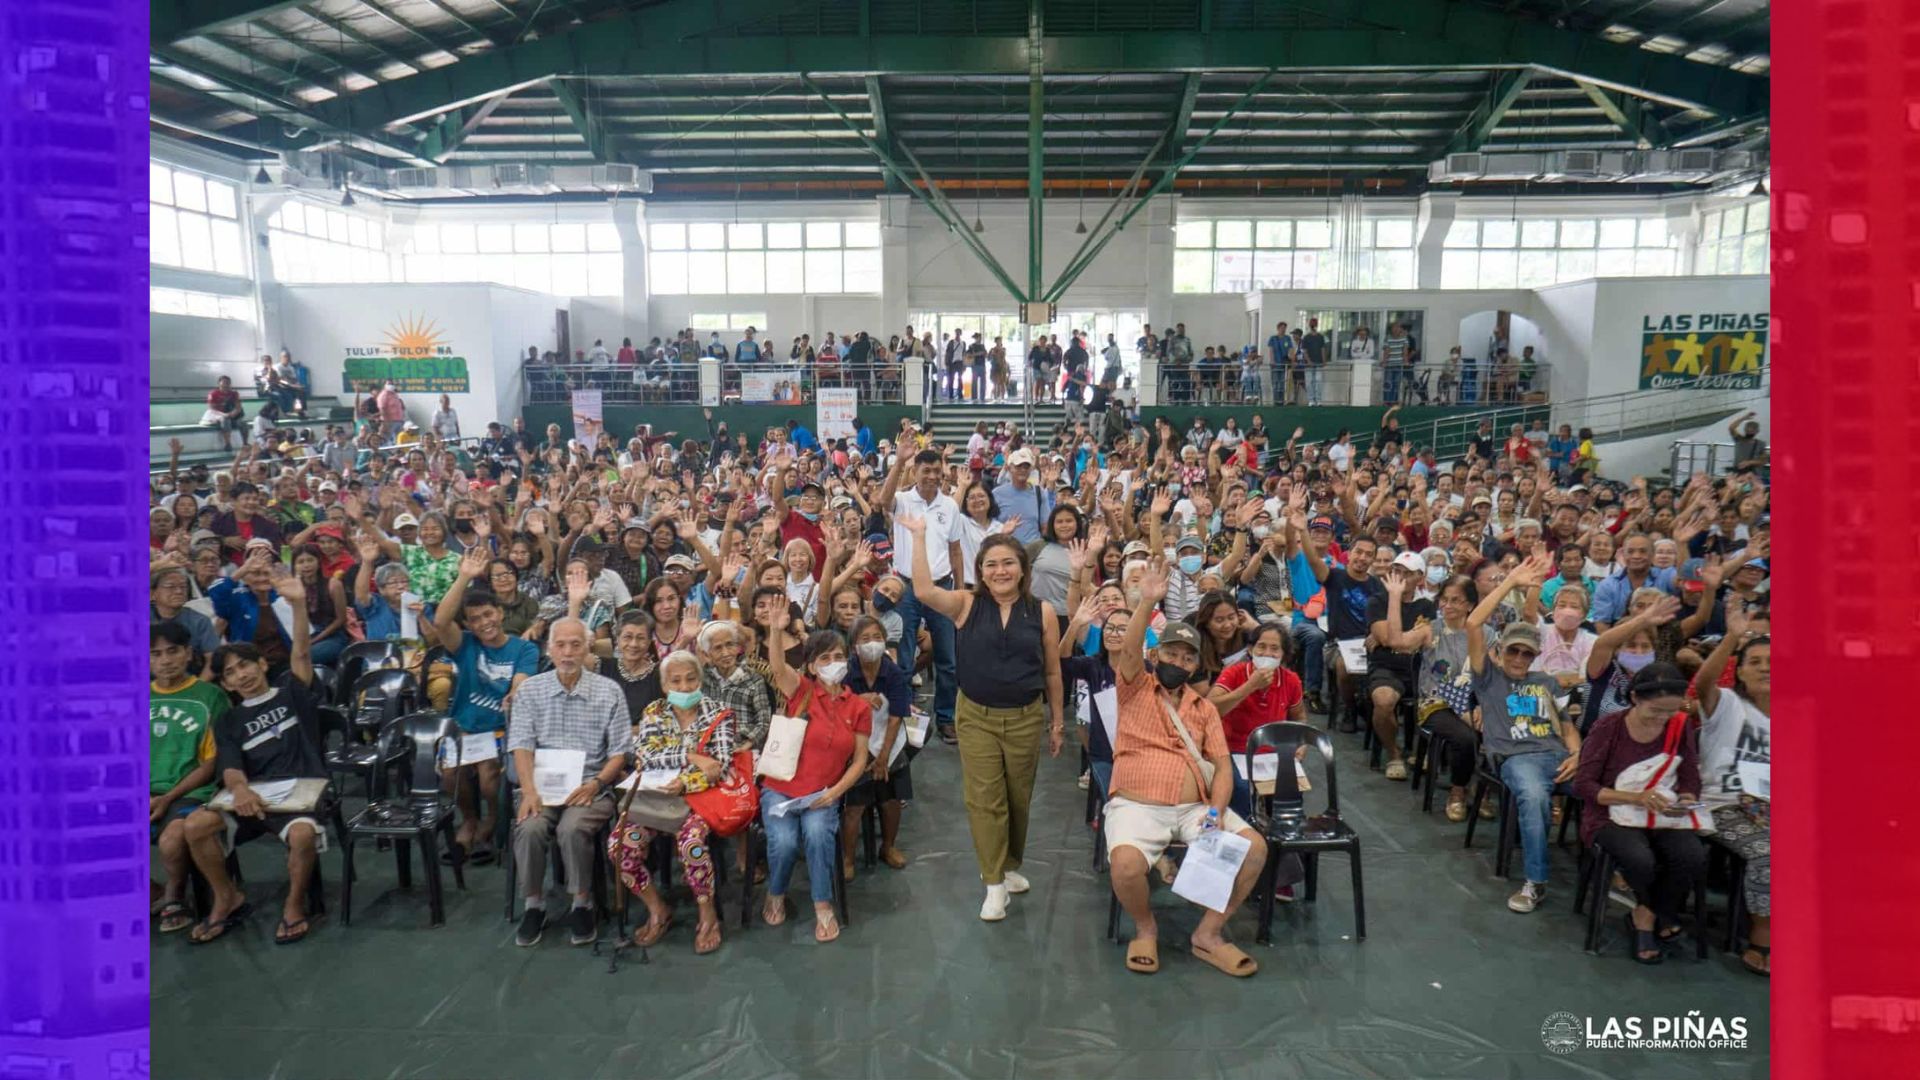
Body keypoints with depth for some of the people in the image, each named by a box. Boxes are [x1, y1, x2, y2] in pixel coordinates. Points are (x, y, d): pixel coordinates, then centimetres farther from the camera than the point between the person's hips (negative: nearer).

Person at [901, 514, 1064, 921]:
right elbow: (923, 591, -23)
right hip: (976, 716, -1)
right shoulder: (966, 605, -5)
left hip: (1026, 718, 1)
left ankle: (1011, 866, 35)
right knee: (984, 799, 0)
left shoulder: (1042, 613, -4)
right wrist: (919, 536, -24)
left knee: (1018, 797, 14)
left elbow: (1052, 673, 3)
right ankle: (995, 883, 10)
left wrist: (1058, 722, 7)